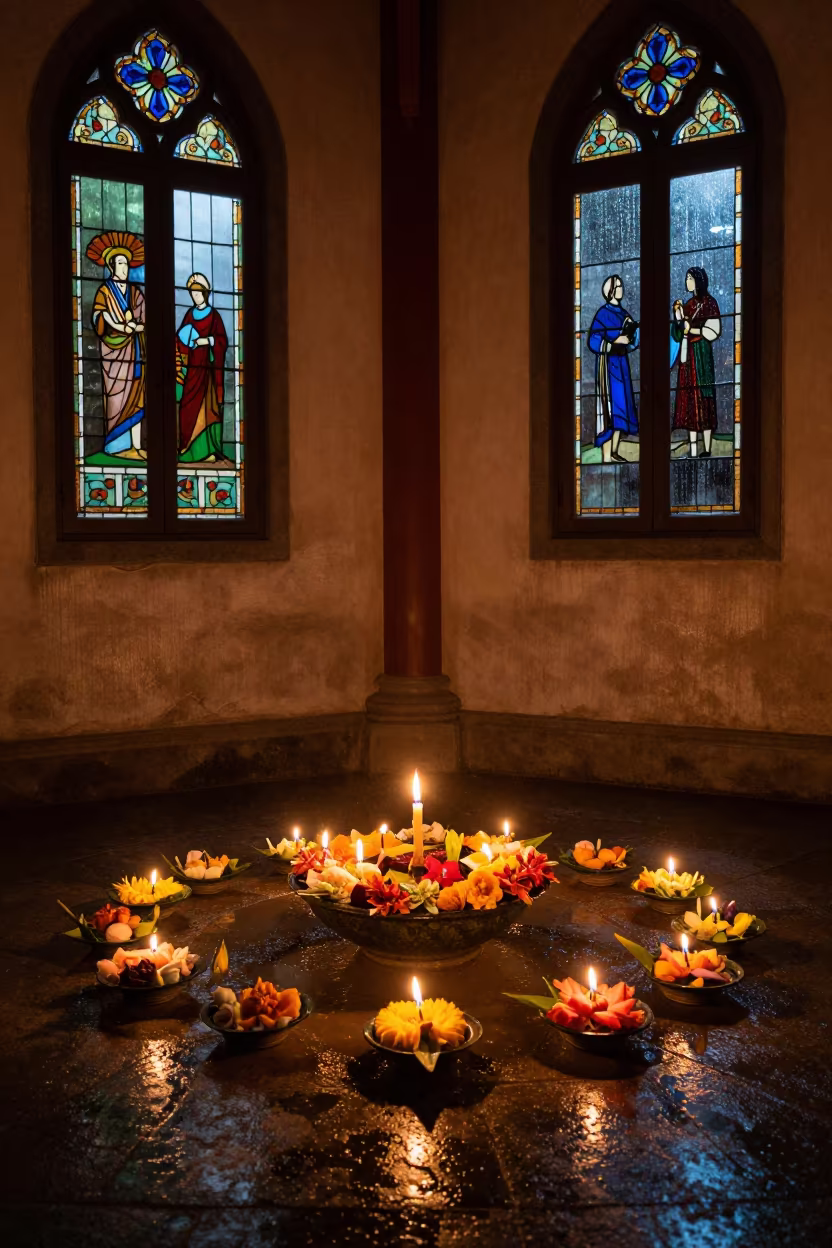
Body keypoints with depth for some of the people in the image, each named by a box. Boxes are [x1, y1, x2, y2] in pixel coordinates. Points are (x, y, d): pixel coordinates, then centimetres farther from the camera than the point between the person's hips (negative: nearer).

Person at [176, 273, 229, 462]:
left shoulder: (214, 315, 0)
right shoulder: (190, 314, 12)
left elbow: (222, 341, -4)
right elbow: (181, 337, 13)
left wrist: (207, 341, -17)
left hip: (208, 366, -4)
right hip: (193, 366, 4)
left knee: (208, 404, -6)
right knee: (190, 405, -1)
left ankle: (208, 449, -6)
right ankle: (190, 447, 2)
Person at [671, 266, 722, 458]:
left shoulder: (708, 302, -2)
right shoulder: (688, 304, 18)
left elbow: (713, 330, -10)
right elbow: (678, 334, 15)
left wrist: (692, 330, -11)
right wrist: (677, 314, 2)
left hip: (701, 354, -7)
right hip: (687, 355, 7)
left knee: (703, 400, -9)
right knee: (689, 401, 2)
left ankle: (707, 450, -9)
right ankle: (693, 450, 2)